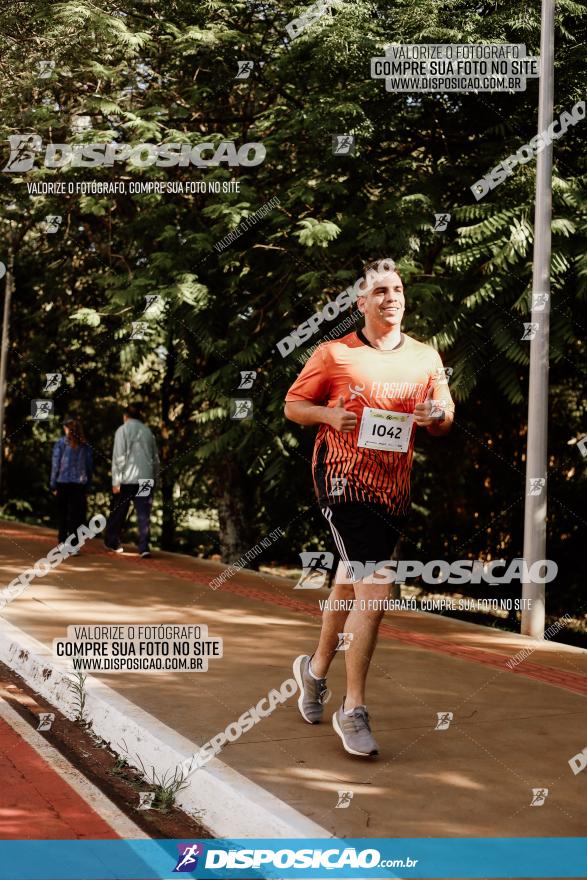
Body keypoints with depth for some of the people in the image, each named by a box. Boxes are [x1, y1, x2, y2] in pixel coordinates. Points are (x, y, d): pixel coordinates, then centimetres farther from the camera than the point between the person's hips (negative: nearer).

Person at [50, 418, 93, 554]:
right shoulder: (86, 446, 4)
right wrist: (87, 487, 11)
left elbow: (55, 465, -3)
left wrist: (53, 485, 3)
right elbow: (89, 467, 6)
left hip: (63, 483, -1)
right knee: (76, 514, 2)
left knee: (62, 513, 12)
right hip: (79, 484, 1)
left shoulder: (60, 443, -3)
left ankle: (62, 542, 14)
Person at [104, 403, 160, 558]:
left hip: (127, 479, -3)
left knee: (118, 512, 12)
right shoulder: (148, 431, 12)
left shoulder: (123, 430, -1)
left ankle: (111, 541, 23)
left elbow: (118, 457, -8)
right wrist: (155, 478, 20)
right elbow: (155, 458, 13)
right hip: (146, 478, 3)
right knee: (144, 515, 2)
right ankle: (144, 547, -7)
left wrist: (116, 482, -8)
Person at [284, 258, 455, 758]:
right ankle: (353, 711, -7)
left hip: (395, 487, 5)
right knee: (373, 595, -16)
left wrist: (436, 417, -8)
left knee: (351, 586, 19)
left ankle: (316, 669, 43)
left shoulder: (426, 358, 10)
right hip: (345, 482, -5)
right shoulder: (334, 354, 0)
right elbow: (293, 405, 7)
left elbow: (446, 419, 16)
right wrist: (329, 414, -13)